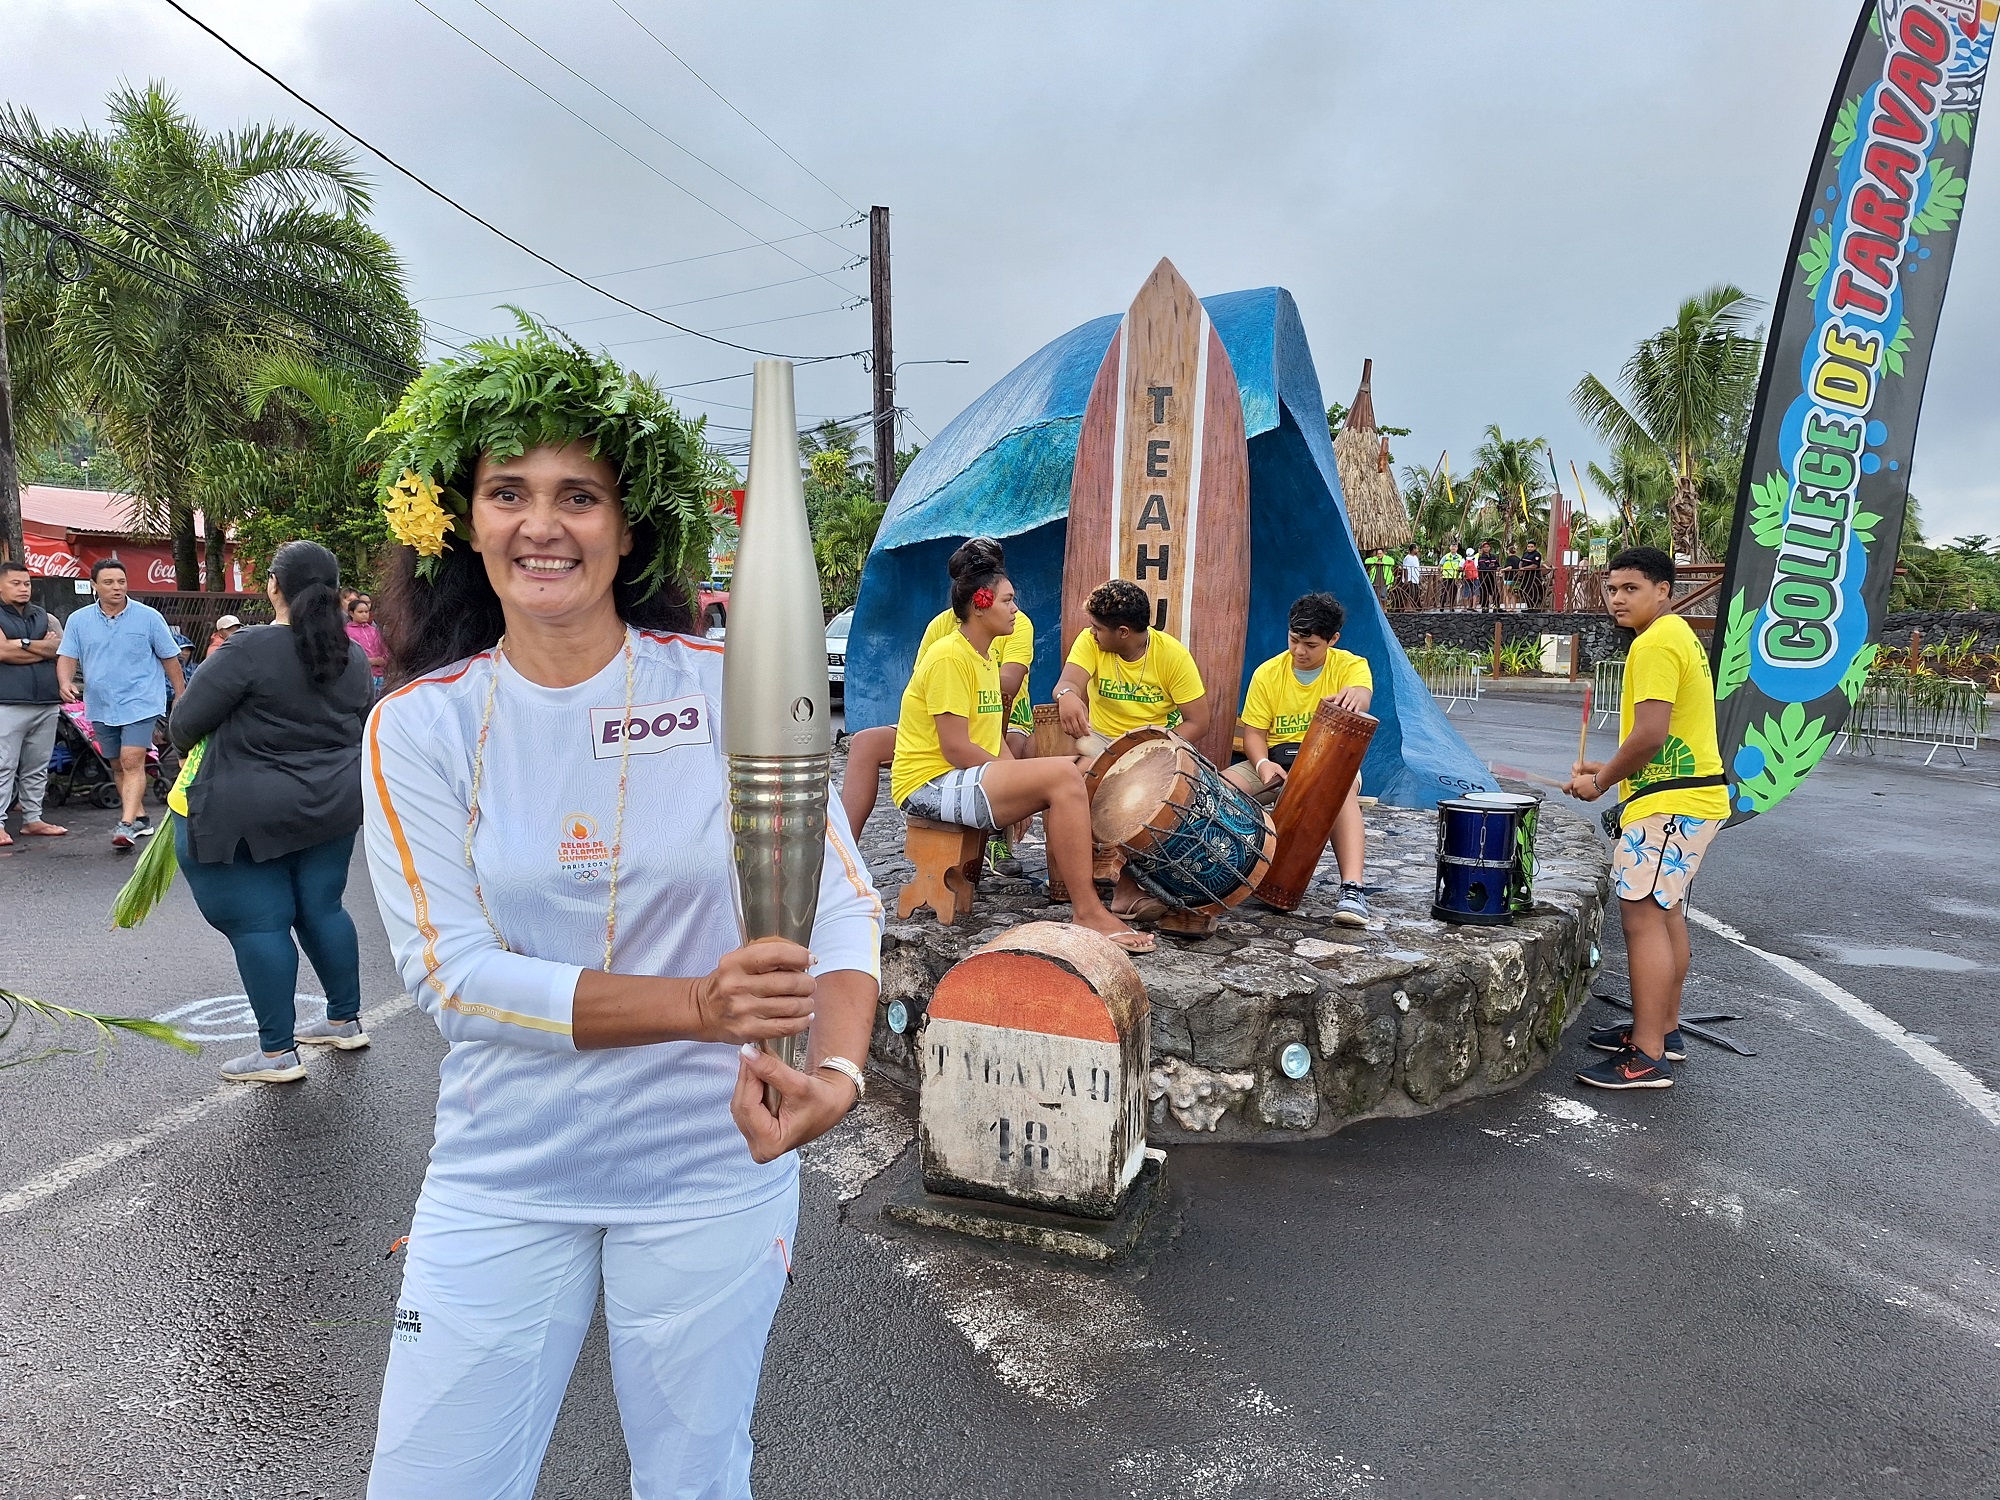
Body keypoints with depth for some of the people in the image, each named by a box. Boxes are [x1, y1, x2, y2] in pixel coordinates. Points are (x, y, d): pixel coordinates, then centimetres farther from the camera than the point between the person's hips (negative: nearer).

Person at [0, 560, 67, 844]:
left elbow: (62, 649, 2)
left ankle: (32, 819, 18)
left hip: (47, 702, 5)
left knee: (37, 767, 11)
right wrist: (44, 647, -4)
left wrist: (24, 644, -9)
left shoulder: (44, 616, 16)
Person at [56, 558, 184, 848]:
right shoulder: (79, 620, 5)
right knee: (118, 766, 12)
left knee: (132, 761, -16)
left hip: (141, 704, -5)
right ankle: (140, 818, 24)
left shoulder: (148, 617, -3)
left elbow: (170, 658, 2)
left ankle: (127, 824, -21)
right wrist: (66, 683, -18)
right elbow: (67, 657, 3)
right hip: (101, 707, 5)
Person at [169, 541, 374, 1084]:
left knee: (258, 924, 2)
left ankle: (278, 1053, 8)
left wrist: (190, 747, 10)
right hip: (332, 808, 6)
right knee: (322, 909, 17)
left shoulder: (249, 650, -16)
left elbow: (183, 724, -11)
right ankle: (345, 1021, 28)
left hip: (247, 815, -6)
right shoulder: (354, 658, 3)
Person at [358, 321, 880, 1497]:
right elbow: (451, 971, -12)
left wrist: (840, 1068, -29)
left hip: (711, 1172, 0)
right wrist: (698, 1006, -25)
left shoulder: (726, 690, -9)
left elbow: (843, 900, -10)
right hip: (503, 1179, 1)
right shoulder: (419, 726, -5)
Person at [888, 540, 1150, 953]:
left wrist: (1021, 778, -2)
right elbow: (956, 749, -20)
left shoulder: (984, 658, 18)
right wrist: (1023, 778, -13)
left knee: (1072, 778, 9)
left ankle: (1065, 880, 9)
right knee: (1063, 775, -25)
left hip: (967, 779, 10)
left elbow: (991, 738, 15)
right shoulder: (950, 657, -14)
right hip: (930, 785, -10)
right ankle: (1088, 913, -24)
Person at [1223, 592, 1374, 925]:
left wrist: (1356, 696, -56)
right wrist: (1263, 763, -24)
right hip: (1276, 757, 3)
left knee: (1344, 789, -38)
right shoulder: (1267, 673, 0)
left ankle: (1352, 888, -47)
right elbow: (1254, 732, 0)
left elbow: (1362, 700, -29)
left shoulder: (1350, 666, -5)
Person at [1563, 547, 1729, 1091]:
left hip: (1669, 803, -11)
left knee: (1641, 916, -11)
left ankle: (1647, 1057, -8)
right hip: (1694, 796, 11)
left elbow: (1650, 735, -24)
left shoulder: (1654, 643, -17)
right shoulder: (1679, 634, 17)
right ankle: (1664, 1030, 30)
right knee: (1666, 911, 18)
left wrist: (1600, 781, -10)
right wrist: (1609, 768, 14)